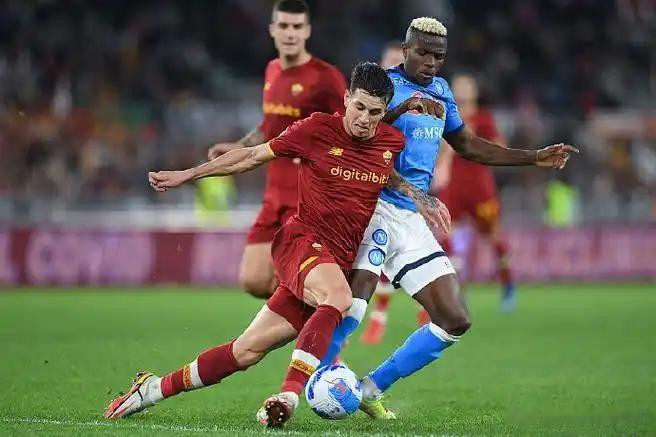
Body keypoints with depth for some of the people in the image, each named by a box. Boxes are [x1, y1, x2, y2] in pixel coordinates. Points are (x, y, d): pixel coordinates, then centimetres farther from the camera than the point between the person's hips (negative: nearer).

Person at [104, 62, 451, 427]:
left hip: (339, 262, 4)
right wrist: (186, 175, 8)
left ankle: (156, 388, 10)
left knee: (248, 351, 0)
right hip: (302, 238, -4)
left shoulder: (392, 141, 4)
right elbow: (254, 156, 4)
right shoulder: (317, 129, -8)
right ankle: (289, 394, -38)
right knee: (338, 297, -37)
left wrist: (420, 198, 11)